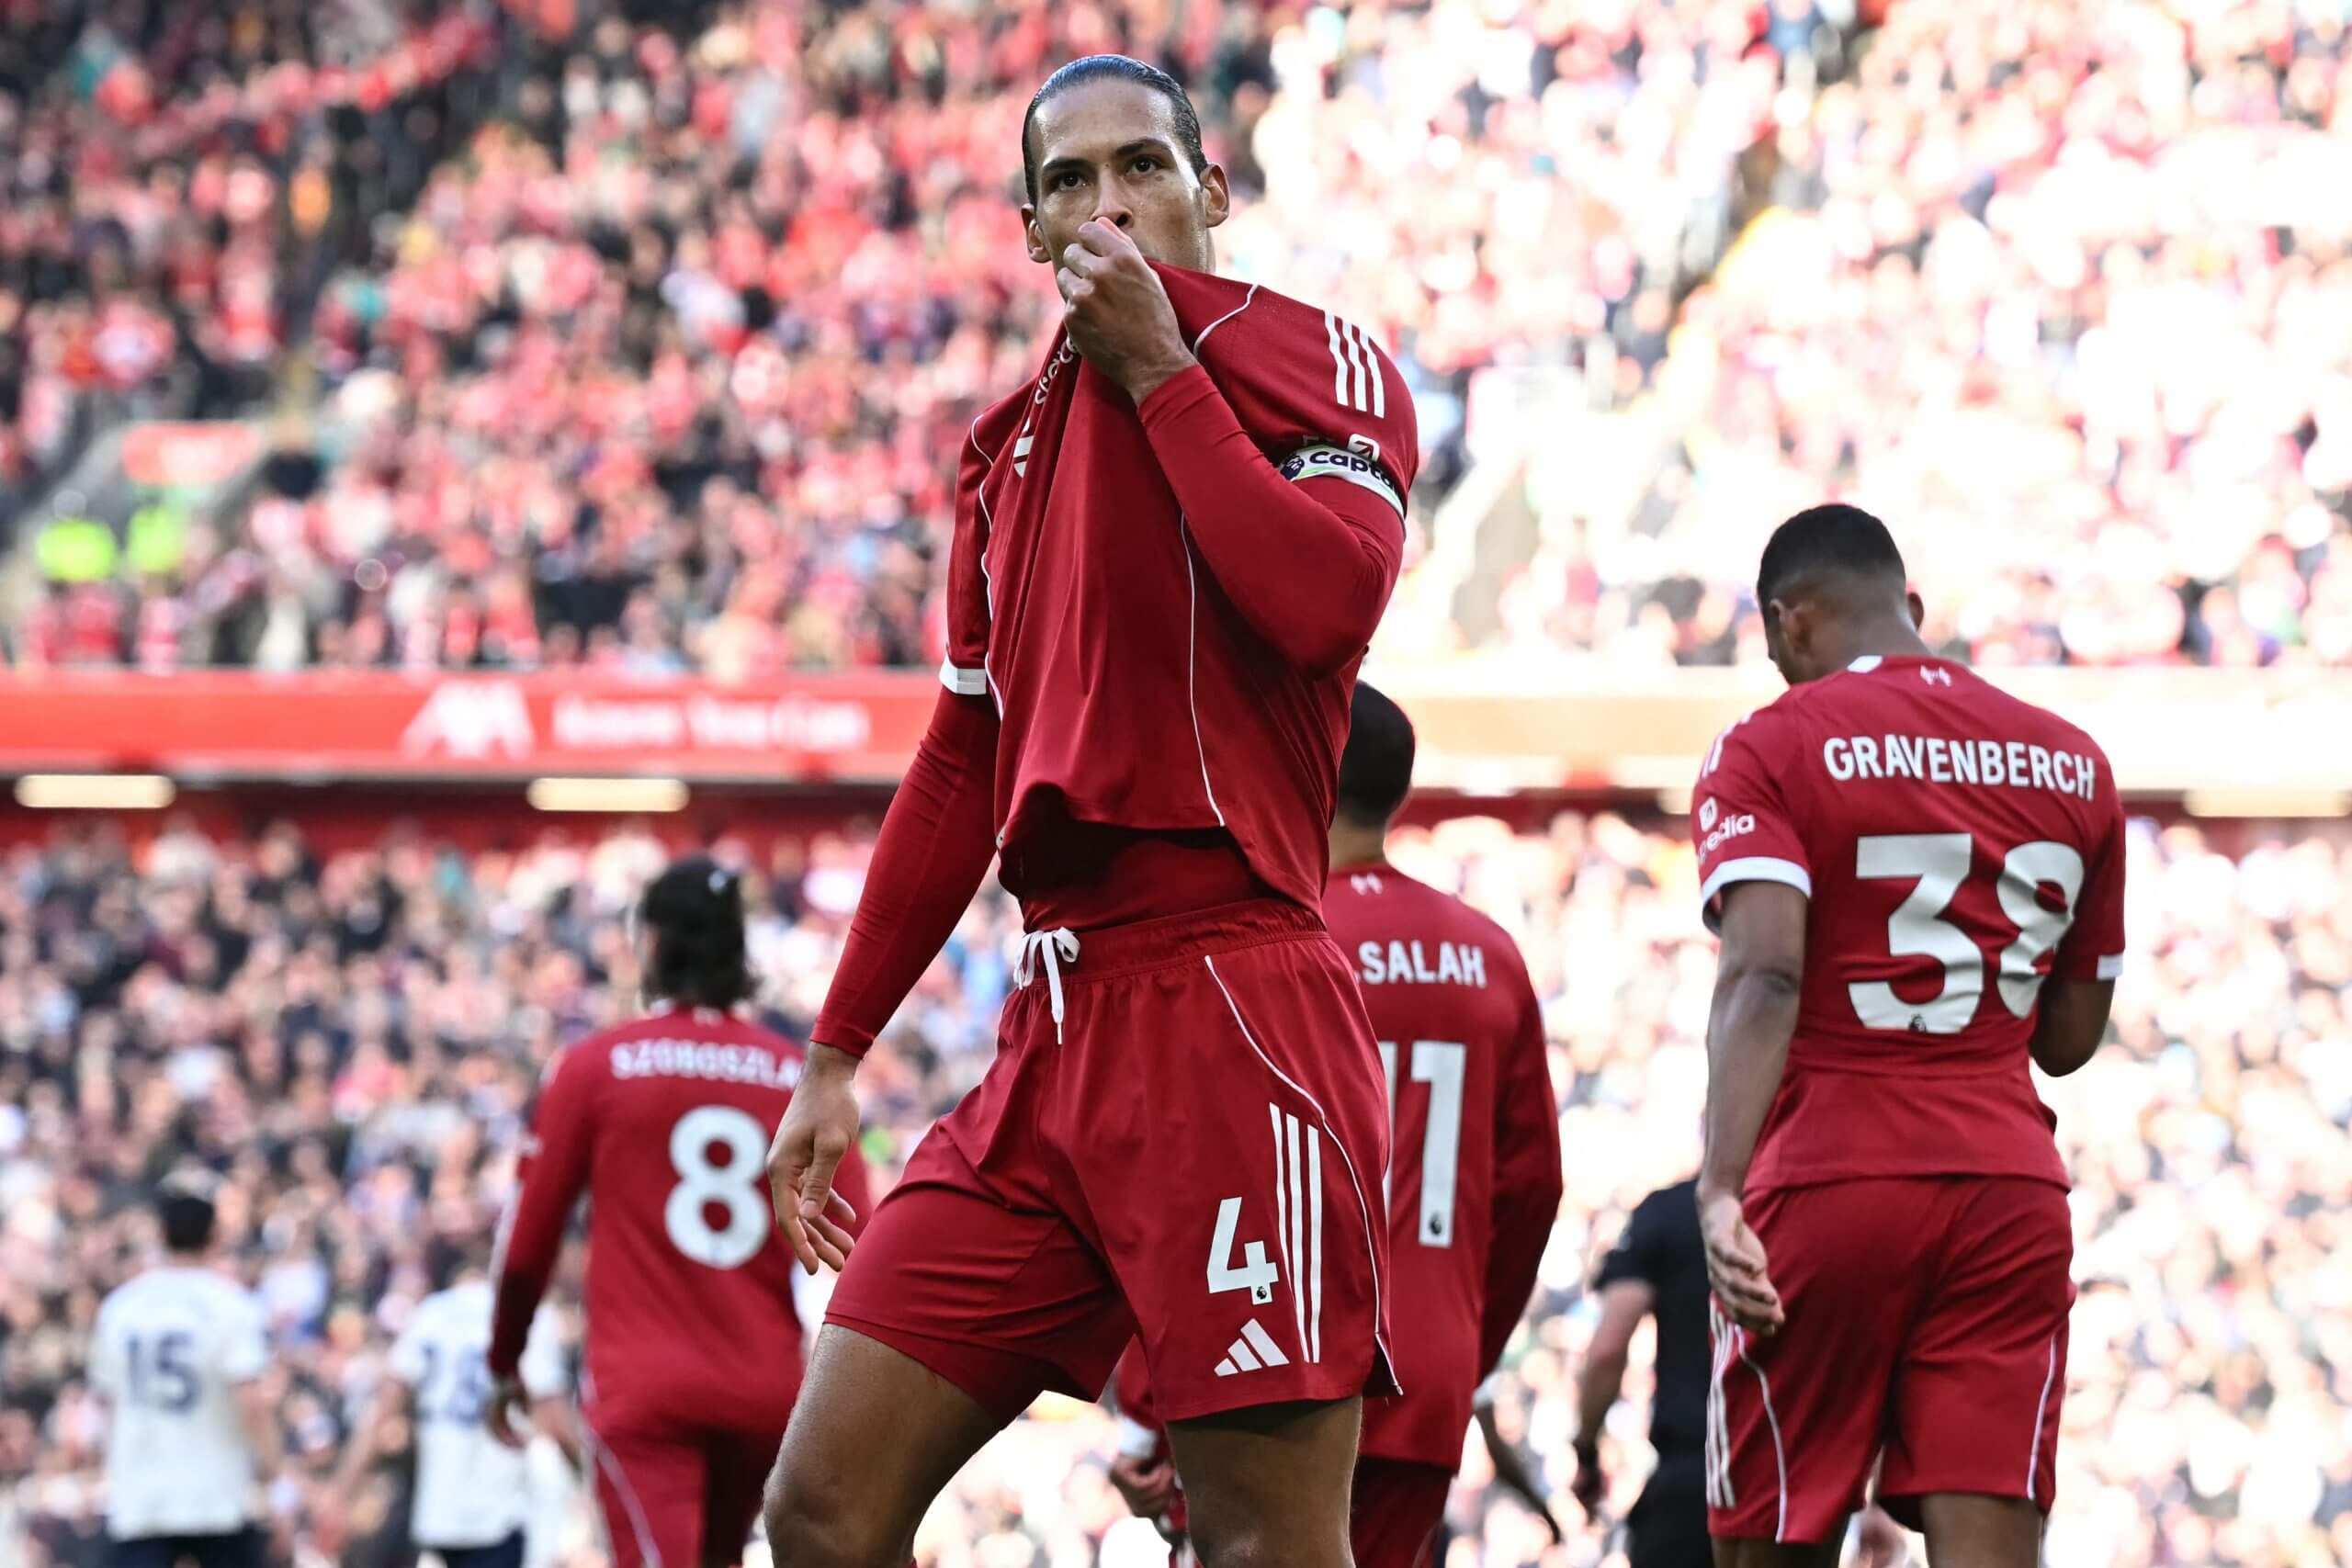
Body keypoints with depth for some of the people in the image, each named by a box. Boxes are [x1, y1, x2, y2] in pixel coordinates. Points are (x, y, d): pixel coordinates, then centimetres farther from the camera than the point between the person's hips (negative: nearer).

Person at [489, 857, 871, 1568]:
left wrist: (505, 1364, 16)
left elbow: (528, 1238, 2)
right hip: (768, 1392, 4)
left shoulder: (594, 1067, -1)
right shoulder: (803, 1077, 6)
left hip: (642, 1393, -4)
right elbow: (851, 1249, 3)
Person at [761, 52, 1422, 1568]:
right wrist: (837, 1056, 24)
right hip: (1056, 1029, 7)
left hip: (1233, 1015, -7)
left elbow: (1325, 599, -20)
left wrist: (1157, 366, -10)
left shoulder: (1314, 356, 1)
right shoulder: (1013, 440, 20)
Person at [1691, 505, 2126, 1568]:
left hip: (1827, 1194, -3)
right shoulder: (2074, 764, 13)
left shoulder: (1769, 750, -2)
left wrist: (1720, 1190, -25)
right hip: (2013, 1196, 3)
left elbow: (1763, 976, -18)